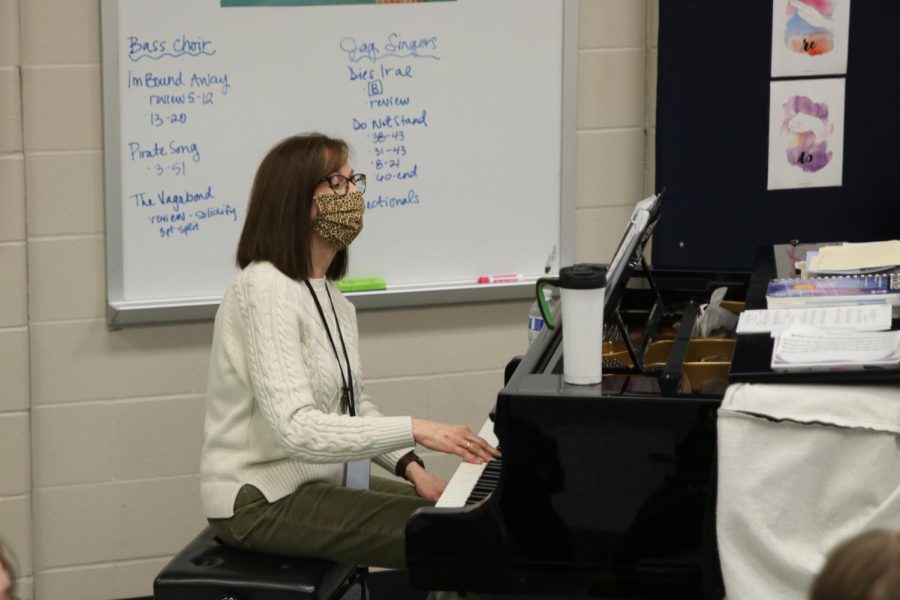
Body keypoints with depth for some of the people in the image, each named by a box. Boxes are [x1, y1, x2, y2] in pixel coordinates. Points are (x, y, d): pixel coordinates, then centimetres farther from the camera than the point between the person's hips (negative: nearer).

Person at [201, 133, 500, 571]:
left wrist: (410, 466, 0)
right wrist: (414, 431, -30)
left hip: (322, 481, 10)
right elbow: (297, 429, -29)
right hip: (262, 502, -10)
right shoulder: (266, 289, -19)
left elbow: (353, 404, 16)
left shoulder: (328, 293, 11)